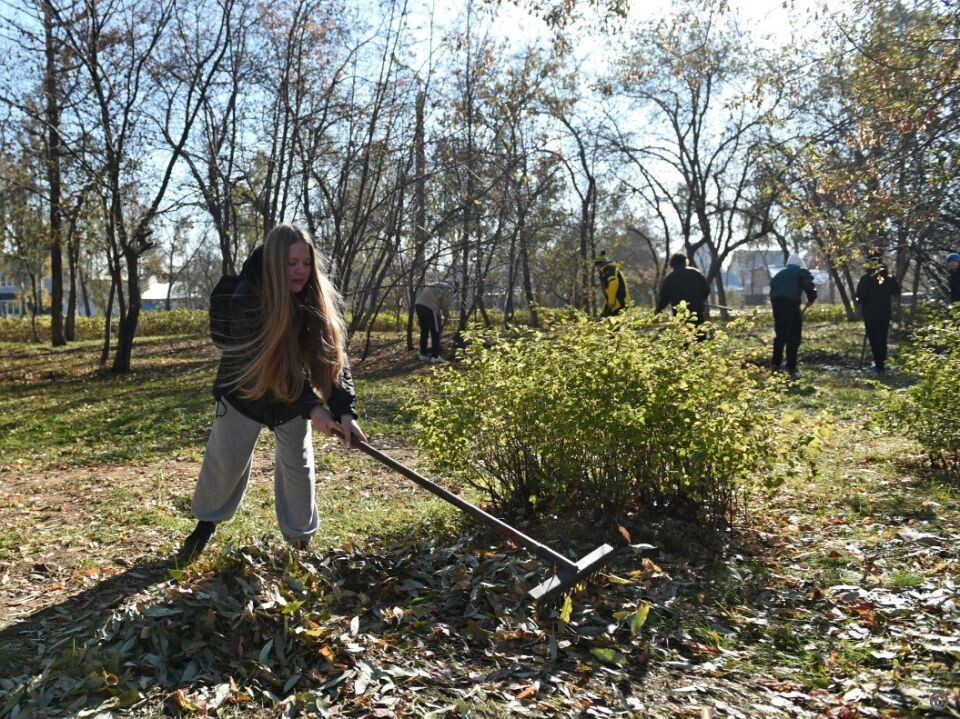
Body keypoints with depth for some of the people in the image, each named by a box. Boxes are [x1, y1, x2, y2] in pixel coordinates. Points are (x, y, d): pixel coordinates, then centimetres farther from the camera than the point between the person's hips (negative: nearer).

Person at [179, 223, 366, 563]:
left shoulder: (322, 300, -21)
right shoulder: (247, 299, -31)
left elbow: (334, 357, -22)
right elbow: (270, 363, -32)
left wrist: (345, 410, -35)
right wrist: (312, 407, -36)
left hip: (293, 396, 3)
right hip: (246, 391, -2)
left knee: (298, 465, 9)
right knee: (226, 464, 12)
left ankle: (300, 539, 28)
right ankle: (206, 523, 39)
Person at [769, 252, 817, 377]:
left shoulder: (779, 273, 27)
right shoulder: (801, 272, 11)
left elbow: (772, 289, 24)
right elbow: (809, 286, -7)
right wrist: (811, 298, 8)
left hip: (776, 303, 6)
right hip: (791, 303, -6)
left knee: (780, 335, 19)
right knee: (793, 337, -3)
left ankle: (776, 363, 22)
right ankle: (791, 367, -7)